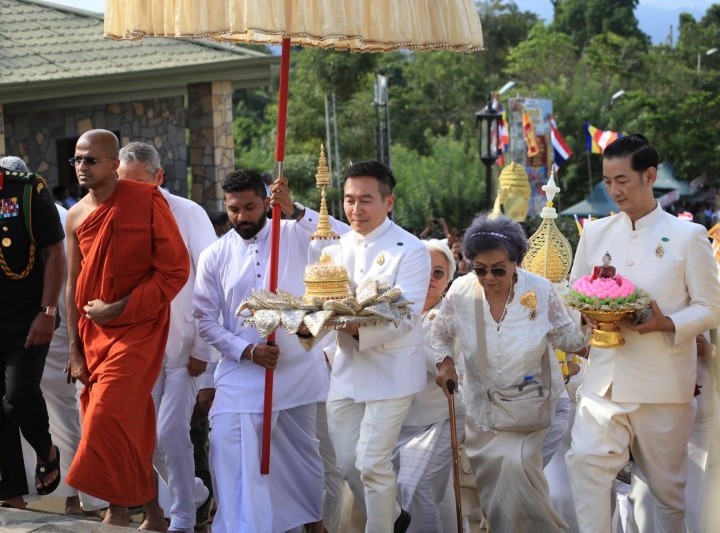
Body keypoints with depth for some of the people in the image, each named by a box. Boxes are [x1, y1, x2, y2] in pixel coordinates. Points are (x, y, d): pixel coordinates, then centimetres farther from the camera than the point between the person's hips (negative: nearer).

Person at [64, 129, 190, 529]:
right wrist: (75, 352, 6)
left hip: (138, 329, -5)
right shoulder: (77, 216, 5)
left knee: (107, 418, -15)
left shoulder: (147, 201, -11)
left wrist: (118, 309, -15)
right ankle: (153, 515, 18)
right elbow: (73, 286, 10)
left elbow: (175, 270, -12)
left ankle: (118, 512, -2)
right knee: (133, 428, 9)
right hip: (93, 332, 5)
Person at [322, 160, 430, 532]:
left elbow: (406, 318, -19)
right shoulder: (340, 247, 10)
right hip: (346, 371, 6)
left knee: (372, 463, -8)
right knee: (347, 463, 12)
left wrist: (358, 330, -33)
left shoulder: (410, 251, -11)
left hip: (389, 372, -6)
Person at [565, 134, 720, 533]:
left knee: (667, 483, 7)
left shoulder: (688, 236, 0)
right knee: (585, 463, -13)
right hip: (605, 379, 3)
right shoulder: (595, 233, 11)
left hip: (663, 384, -3)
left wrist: (669, 324, -20)